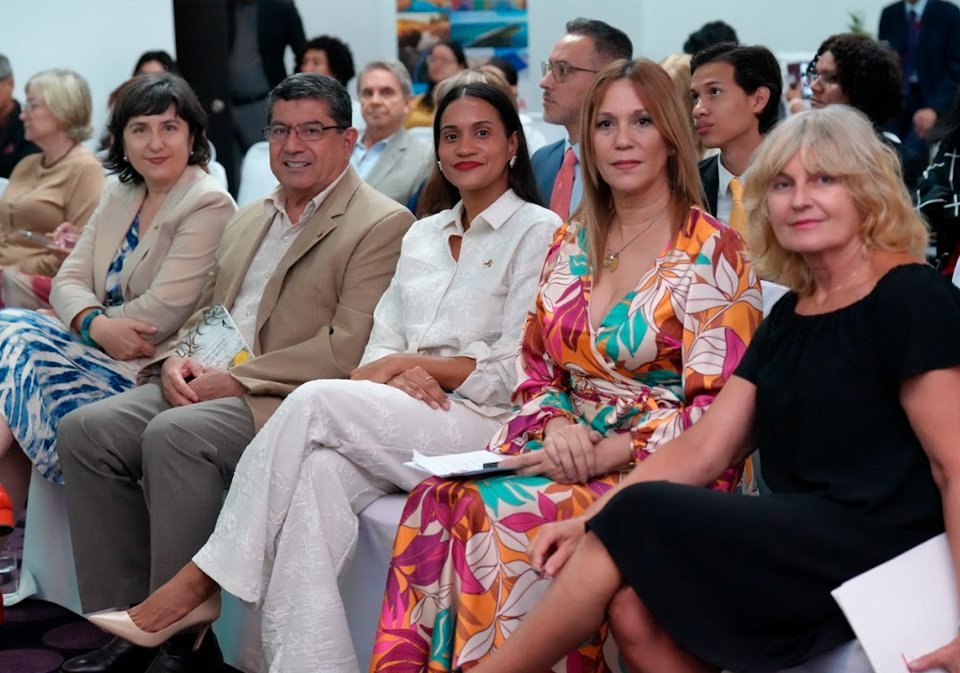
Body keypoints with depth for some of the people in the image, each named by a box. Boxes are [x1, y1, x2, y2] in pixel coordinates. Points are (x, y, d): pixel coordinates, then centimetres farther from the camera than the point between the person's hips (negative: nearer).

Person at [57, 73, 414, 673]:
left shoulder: (383, 226, -3)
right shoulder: (249, 219, 24)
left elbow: (349, 350, -14)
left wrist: (238, 379, -16)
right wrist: (176, 360, 1)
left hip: (286, 400, -8)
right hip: (204, 386, 8)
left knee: (174, 436, -32)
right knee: (86, 429, -13)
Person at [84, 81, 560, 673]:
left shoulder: (537, 231, 3)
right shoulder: (422, 235, 23)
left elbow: (517, 373, -5)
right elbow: (381, 347, 15)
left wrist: (408, 362, -6)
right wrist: (398, 375, -9)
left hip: (483, 425, -5)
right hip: (396, 423, 5)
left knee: (317, 400, -28)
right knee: (316, 477, -31)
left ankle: (205, 577, -20)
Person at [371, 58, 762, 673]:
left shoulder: (711, 250, -4)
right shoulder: (572, 243, 14)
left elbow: (718, 407, -10)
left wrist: (605, 453, -18)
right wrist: (559, 425, -7)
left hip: (660, 465, -5)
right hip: (567, 445, 5)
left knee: (508, 510, -32)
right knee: (438, 501, -25)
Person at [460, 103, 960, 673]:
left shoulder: (912, 299, -8)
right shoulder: (790, 315, 16)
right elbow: (702, 451, 10)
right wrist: (592, 519, -2)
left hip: (881, 549, -7)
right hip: (803, 540, 7)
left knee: (640, 519, -16)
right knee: (635, 605, -19)